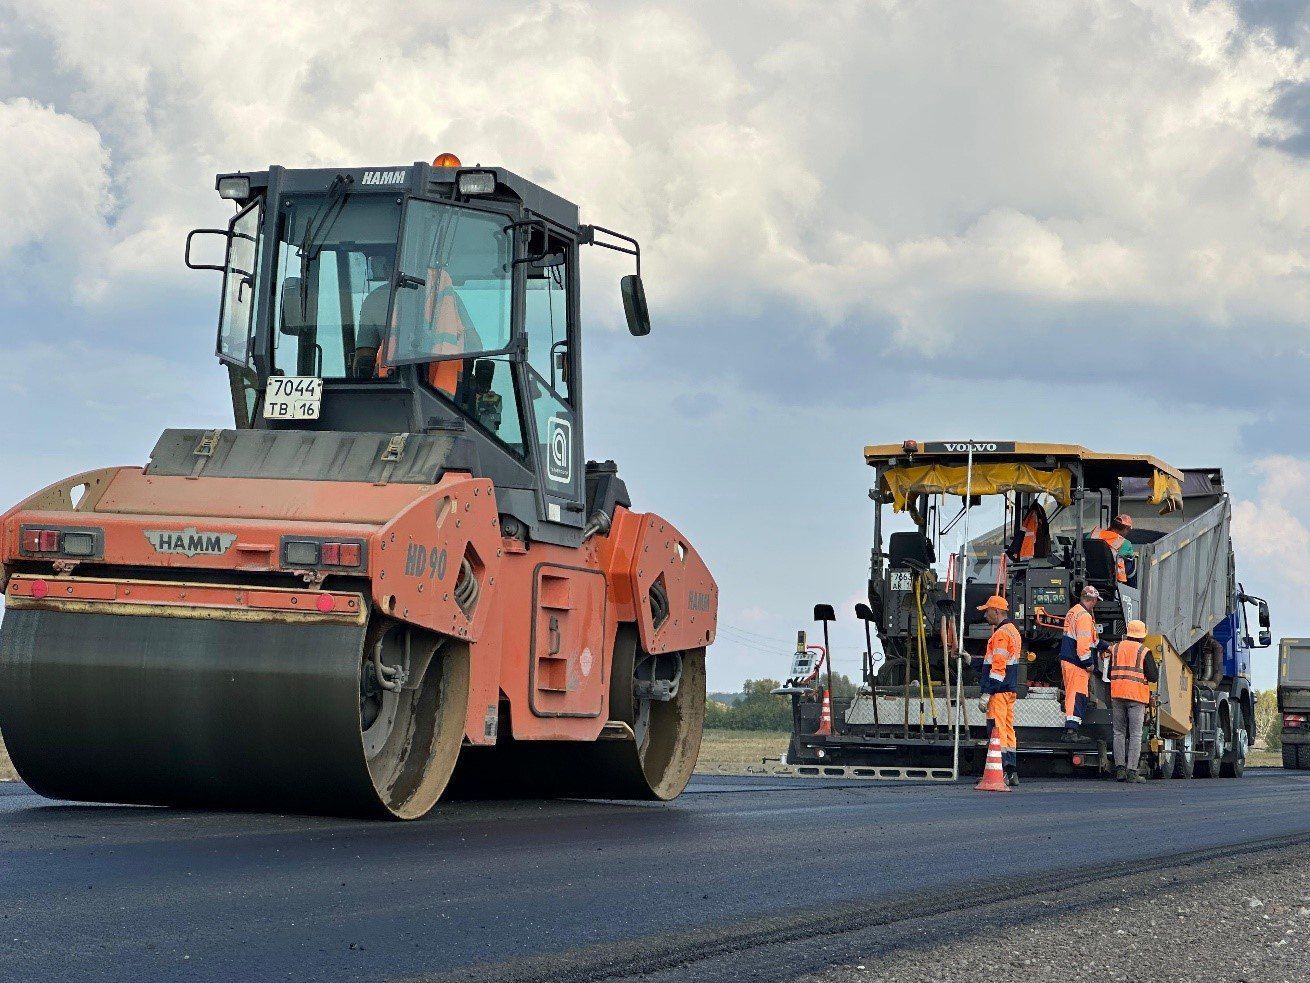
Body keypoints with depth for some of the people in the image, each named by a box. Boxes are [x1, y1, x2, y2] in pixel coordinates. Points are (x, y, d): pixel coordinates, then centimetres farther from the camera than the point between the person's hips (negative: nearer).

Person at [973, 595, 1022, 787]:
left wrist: (987, 693, -21)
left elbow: (998, 666, -20)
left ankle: (1000, 772, -12)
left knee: (997, 729, -9)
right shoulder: (1013, 631, 18)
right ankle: (1011, 772, 13)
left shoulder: (1001, 634, -14)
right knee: (1007, 729, 12)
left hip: (999, 691, -10)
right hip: (1010, 690, 10)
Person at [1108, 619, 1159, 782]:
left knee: (1119, 733, 10)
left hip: (1117, 695, 4)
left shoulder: (1116, 648, 10)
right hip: (1136, 695, -4)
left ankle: (1120, 768, 4)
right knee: (1135, 735, -2)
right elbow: (1153, 676, -7)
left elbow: (1109, 673, 14)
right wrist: (1156, 668, 13)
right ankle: (1132, 771, -7)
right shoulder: (1144, 652, -3)